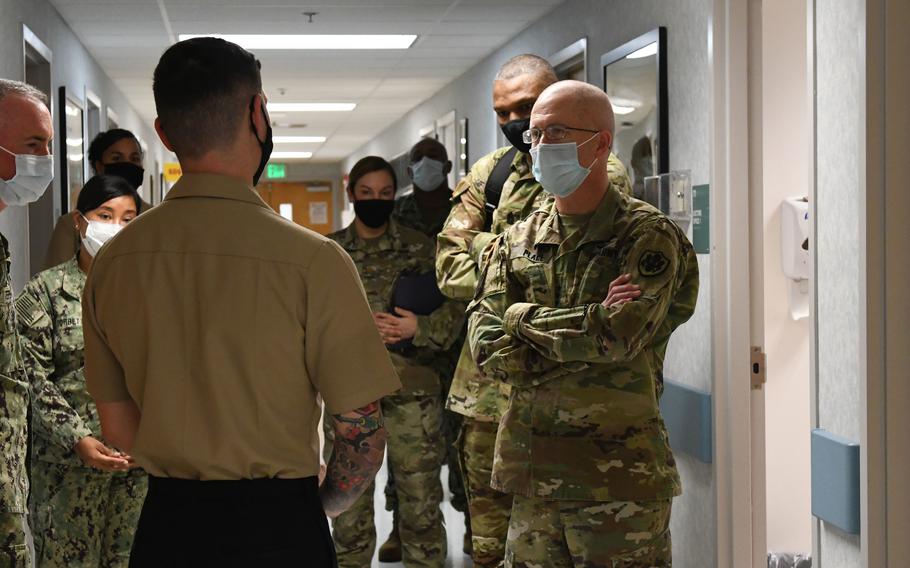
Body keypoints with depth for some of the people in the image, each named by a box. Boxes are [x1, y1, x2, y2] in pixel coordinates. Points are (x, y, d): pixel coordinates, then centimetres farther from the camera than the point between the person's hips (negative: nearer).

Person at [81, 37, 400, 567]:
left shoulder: (113, 260, -3)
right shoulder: (312, 259, -16)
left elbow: (117, 426, 6)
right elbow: (363, 430, -13)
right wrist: (322, 505, 5)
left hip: (165, 523, 3)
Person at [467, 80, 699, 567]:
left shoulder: (648, 236, -4)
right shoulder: (517, 241, 11)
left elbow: (619, 335, -20)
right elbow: (487, 349, 0)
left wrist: (525, 318, -6)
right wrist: (587, 331, -11)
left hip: (618, 477, -5)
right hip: (532, 471, 5)